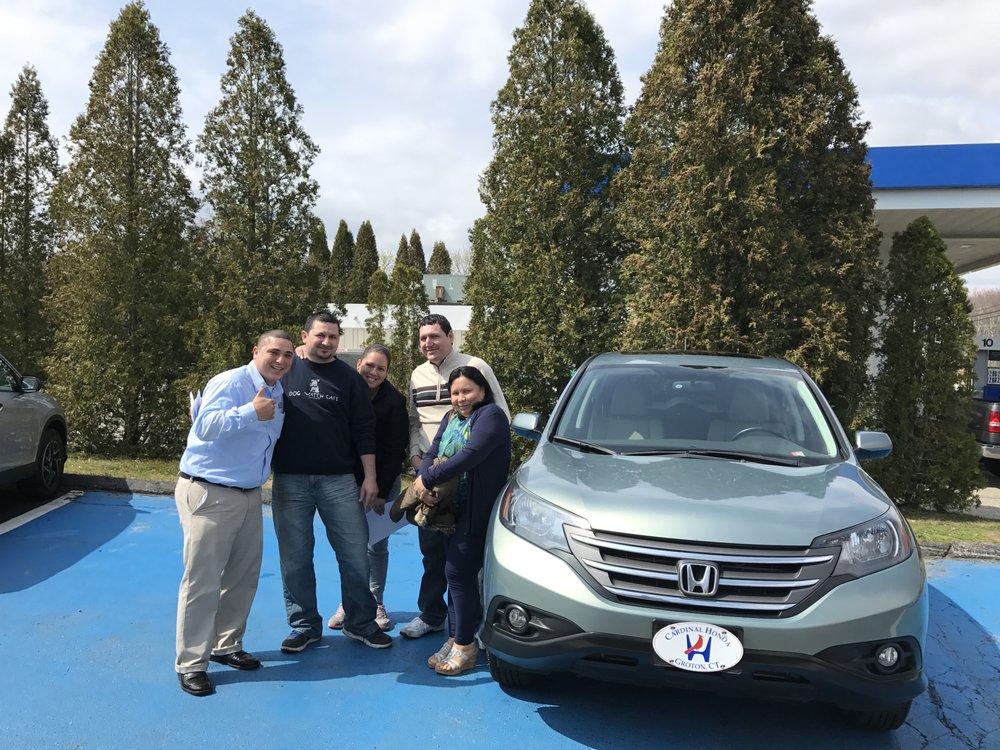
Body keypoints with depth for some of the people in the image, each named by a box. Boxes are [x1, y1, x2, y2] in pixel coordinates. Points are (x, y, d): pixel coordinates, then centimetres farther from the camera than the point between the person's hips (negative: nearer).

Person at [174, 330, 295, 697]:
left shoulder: (278, 394, 11)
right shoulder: (230, 383, -15)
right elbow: (205, 426, -29)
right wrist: (251, 412, -32)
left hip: (249, 495, 8)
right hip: (208, 494, -8)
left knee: (243, 577, 14)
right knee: (203, 580, -2)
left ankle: (226, 645, 31)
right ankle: (191, 664, 9)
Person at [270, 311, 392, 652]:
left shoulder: (350, 378, 5)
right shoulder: (285, 371, 4)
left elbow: (364, 430, 4)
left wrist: (370, 477, 0)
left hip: (339, 480, 0)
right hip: (290, 480, 0)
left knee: (355, 553, 3)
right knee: (295, 558, 8)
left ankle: (360, 623, 19)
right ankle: (304, 625, 23)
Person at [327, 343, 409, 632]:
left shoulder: (394, 401, -8)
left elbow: (395, 450, -8)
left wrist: (382, 491, -10)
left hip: (383, 482, -2)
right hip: (348, 479, 2)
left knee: (377, 545, 4)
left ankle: (376, 603, 16)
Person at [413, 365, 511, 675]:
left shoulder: (491, 416, -10)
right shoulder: (451, 418, 18)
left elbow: (469, 457, -22)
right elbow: (431, 454, 10)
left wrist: (427, 479, -17)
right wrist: (422, 481, -11)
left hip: (476, 512, -7)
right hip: (451, 509, 8)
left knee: (459, 572, -7)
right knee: (457, 573, 11)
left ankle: (464, 645, 5)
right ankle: (455, 639, 20)